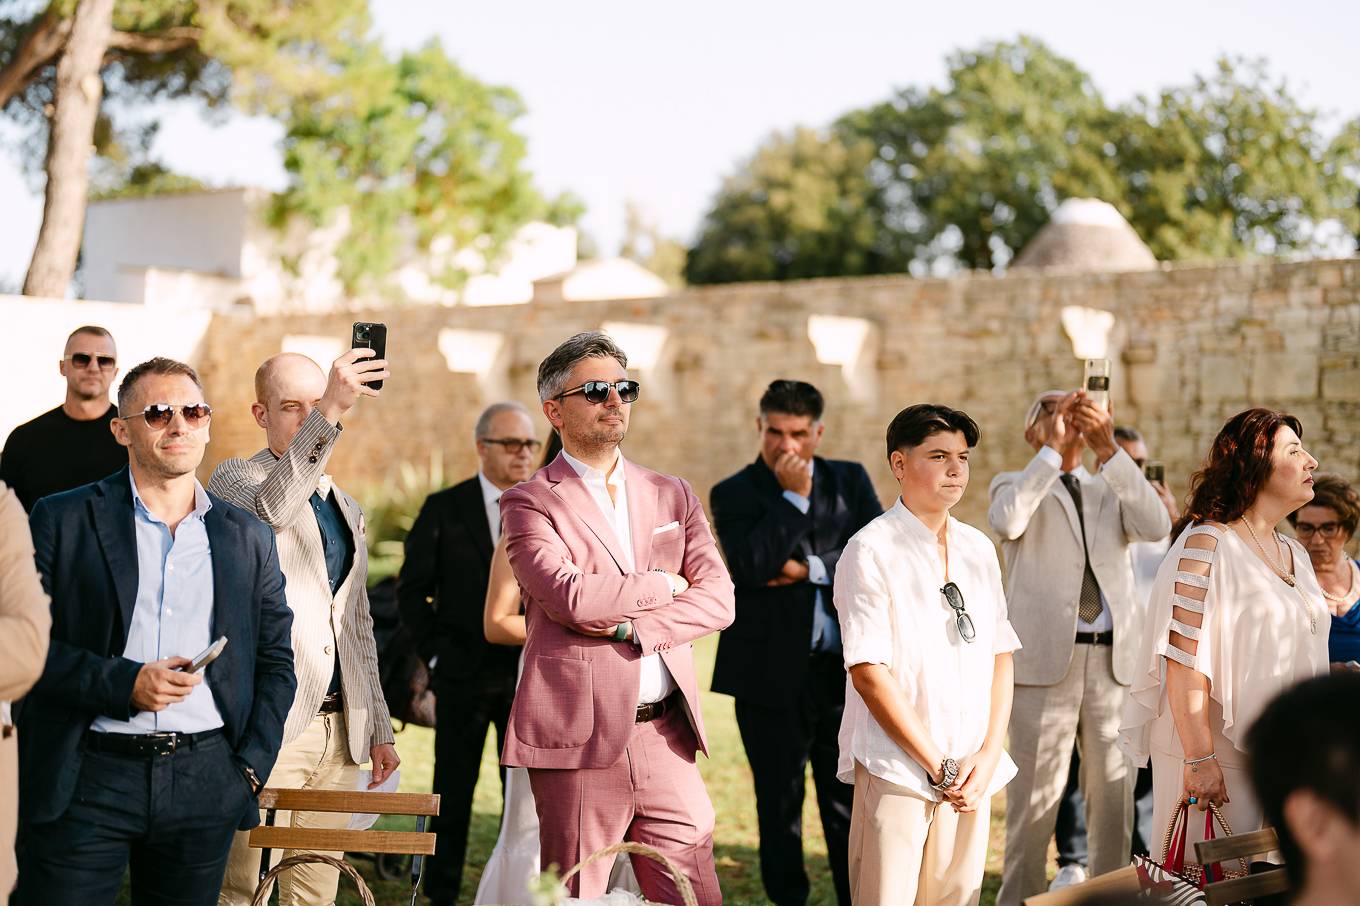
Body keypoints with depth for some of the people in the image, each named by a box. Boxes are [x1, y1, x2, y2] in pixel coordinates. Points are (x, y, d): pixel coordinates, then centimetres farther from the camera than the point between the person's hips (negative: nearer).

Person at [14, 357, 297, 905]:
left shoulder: (250, 538, 12)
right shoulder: (62, 521, 3)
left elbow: (276, 663, 15)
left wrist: (251, 767, 3)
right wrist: (123, 683, -14)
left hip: (206, 787, 3)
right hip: (86, 778, -2)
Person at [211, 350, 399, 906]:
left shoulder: (346, 509, 20)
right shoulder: (235, 480, 0)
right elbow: (269, 508, -26)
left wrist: (379, 730, 19)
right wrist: (330, 414, -36)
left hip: (339, 733, 6)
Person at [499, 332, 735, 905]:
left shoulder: (671, 496, 15)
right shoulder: (529, 503, 0)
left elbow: (718, 598, 3)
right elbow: (567, 595, -16)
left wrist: (629, 626, -10)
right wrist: (662, 585, -3)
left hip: (666, 738, 4)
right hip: (580, 737, -4)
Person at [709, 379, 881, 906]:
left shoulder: (850, 480, 8)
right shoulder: (734, 494, 0)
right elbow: (750, 567, -17)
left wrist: (809, 569, -11)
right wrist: (794, 497, -14)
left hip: (844, 671, 2)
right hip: (772, 677, -2)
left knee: (848, 803, 8)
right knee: (779, 804, 8)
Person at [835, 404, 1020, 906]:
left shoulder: (978, 549, 11)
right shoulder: (871, 551, -7)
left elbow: (1000, 657, 11)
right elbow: (868, 673, -12)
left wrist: (988, 755, -2)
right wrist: (936, 765, -11)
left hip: (971, 771, 5)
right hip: (897, 768, -5)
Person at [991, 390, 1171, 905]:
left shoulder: (1112, 489, 18)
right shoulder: (1015, 485, 10)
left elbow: (1156, 526, -4)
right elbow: (1007, 521, -15)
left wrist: (1108, 449, -11)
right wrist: (1054, 448, -13)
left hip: (1115, 657, 3)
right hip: (1045, 656, -3)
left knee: (1115, 791, 6)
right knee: (1036, 793, -1)